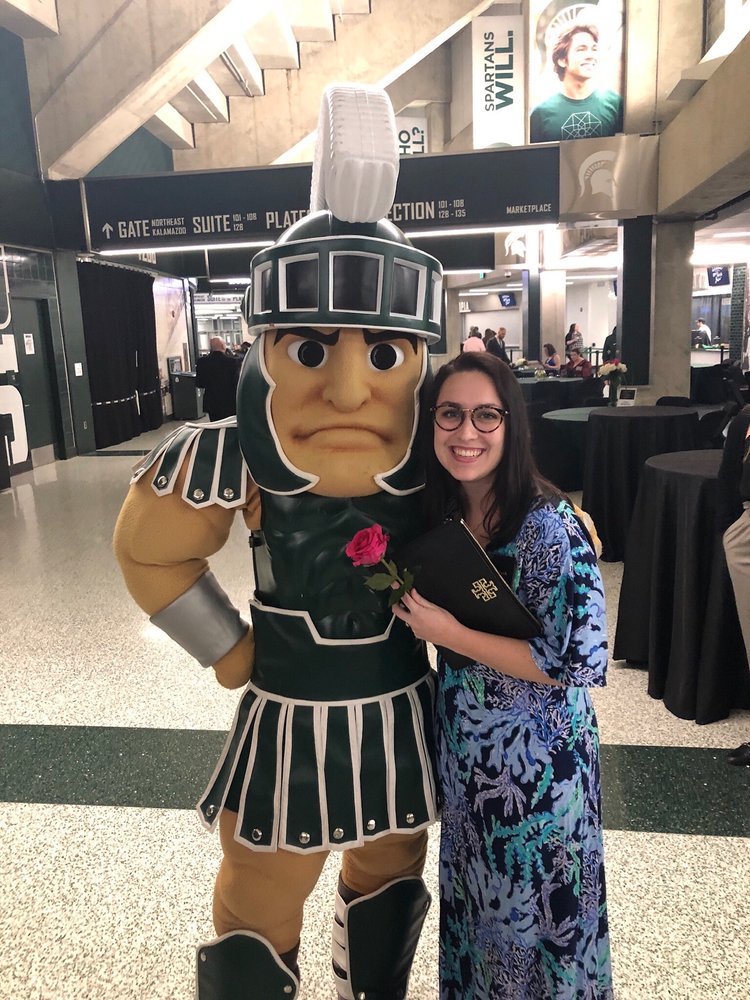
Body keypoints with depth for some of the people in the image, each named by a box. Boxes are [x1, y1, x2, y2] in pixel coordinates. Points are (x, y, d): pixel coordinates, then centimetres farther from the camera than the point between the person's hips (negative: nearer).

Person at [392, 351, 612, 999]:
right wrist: (411, 601, -9)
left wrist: (450, 635, -24)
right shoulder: (444, 515, -5)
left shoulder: (548, 526, -25)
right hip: (464, 745, 6)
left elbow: (580, 661, -26)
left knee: (534, 904, 18)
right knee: (476, 896, 27)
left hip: (537, 756, -6)